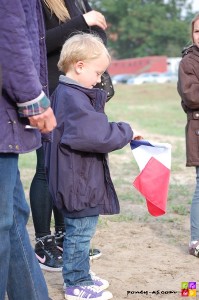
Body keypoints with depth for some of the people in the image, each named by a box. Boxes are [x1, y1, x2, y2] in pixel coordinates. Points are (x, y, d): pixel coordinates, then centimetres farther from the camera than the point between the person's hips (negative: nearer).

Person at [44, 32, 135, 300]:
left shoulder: (64, 93, 12)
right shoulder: (74, 98, -22)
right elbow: (98, 135, -27)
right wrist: (125, 132, -12)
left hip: (80, 179, 10)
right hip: (79, 180, -10)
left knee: (80, 231, 19)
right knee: (80, 231, 2)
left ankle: (80, 276, 32)